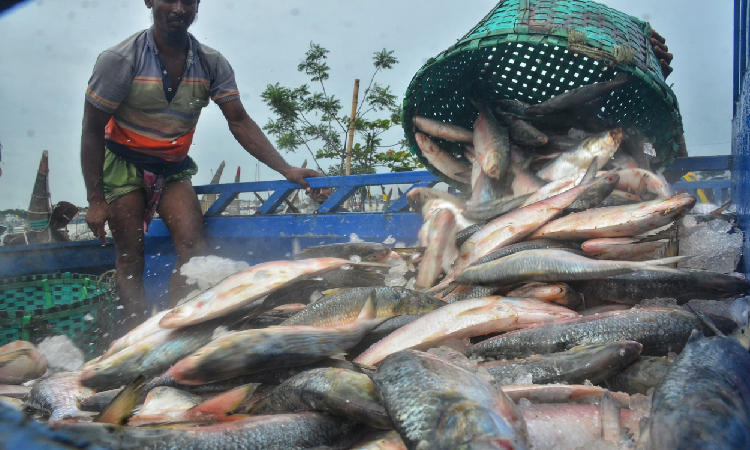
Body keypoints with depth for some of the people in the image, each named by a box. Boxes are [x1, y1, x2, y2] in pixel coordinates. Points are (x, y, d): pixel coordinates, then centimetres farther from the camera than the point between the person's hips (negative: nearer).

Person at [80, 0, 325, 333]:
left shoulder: (211, 63, -9)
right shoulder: (120, 60, -17)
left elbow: (240, 122, -7)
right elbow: (92, 131, -12)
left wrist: (286, 170, -17)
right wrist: (95, 199, -15)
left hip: (173, 167, 3)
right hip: (123, 163, -2)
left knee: (192, 244, -15)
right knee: (131, 254, -4)